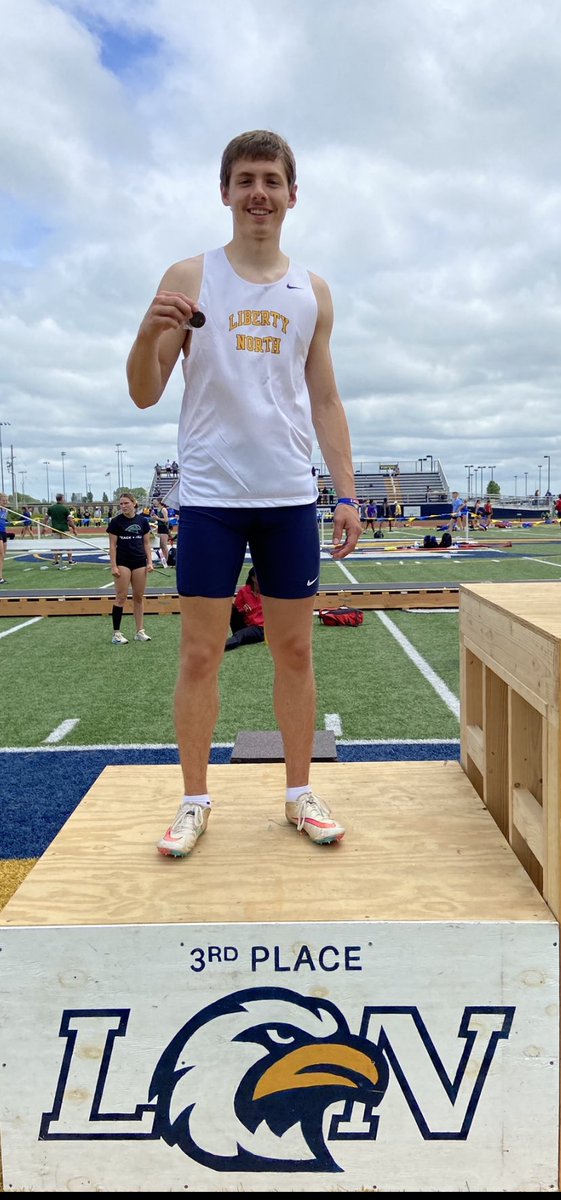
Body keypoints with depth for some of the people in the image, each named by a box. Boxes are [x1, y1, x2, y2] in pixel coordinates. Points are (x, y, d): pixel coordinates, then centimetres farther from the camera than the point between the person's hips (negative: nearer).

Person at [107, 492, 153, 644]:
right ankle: (116, 634, 1)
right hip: (123, 562, -3)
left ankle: (140, 631, 14)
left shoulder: (143, 521, 4)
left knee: (139, 597, 7)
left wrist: (149, 562, 1)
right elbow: (112, 545, -3)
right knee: (121, 596, -4)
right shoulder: (116, 521, -4)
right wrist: (113, 566, -9)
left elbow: (147, 543, 9)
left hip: (140, 563, 3)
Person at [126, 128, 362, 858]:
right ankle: (195, 802, 15)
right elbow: (144, 396, 1)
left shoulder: (312, 292, 12)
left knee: (294, 649, 7)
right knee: (200, 653, 1)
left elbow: (325, 401, 13)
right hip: (210, 496, -2)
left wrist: (347, 494, 4)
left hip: (290, 498, 2)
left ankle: (300, 794, 20)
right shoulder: (189, 278, 4)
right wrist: (149, 333, -20)